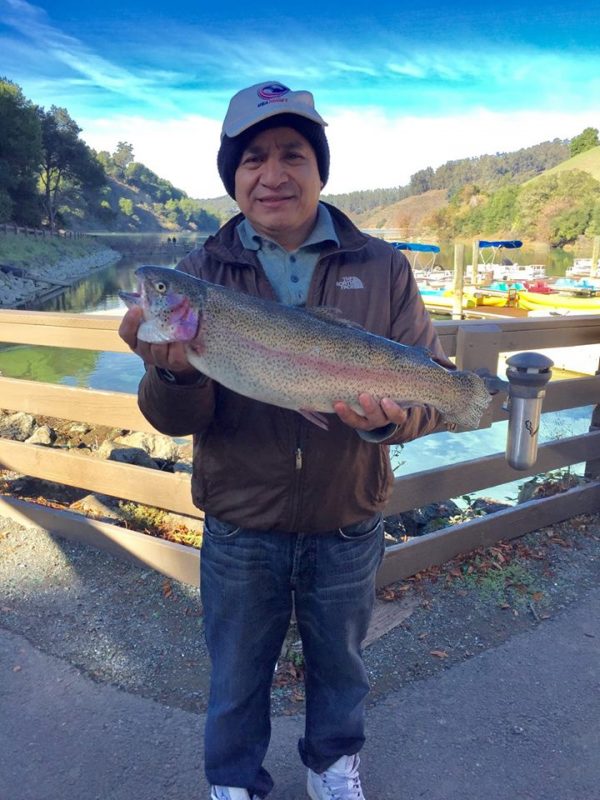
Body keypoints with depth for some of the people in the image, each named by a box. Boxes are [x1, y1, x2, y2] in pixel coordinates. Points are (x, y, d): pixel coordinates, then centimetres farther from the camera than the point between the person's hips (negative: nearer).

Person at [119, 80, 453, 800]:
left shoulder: (382, 268, -6)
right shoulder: (201, 273, -7)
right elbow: (175, 420, -11)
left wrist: (392, 416, -28)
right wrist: (174, 372, -33)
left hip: (349, 529, 1)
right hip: (240, 531, 0)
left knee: (339, 663, 26)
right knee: (237, 675, 22)